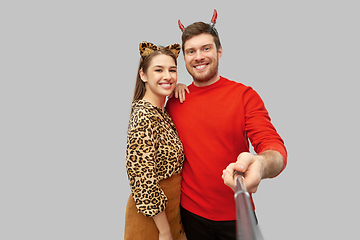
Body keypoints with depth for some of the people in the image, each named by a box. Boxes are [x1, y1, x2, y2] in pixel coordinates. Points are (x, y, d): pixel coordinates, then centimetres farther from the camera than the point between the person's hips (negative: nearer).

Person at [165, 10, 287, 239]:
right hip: (190, 212, 2)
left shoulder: (245, 95, -10)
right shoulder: (174, 101, -3)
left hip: (236, 216, -1)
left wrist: (261, 165, -39)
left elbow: (275, 146, -16)